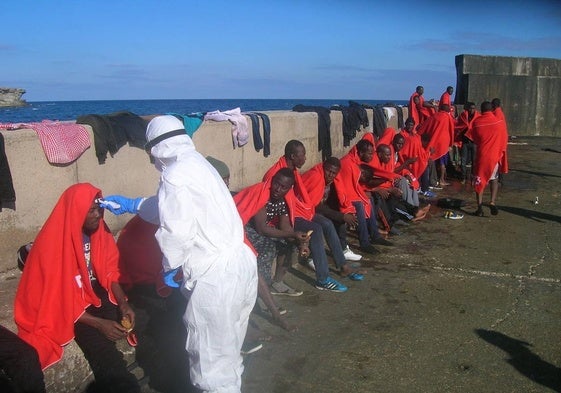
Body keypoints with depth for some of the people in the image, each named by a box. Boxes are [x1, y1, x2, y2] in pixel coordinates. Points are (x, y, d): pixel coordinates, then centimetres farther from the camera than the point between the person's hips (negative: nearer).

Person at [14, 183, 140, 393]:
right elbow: (59, 299, -20)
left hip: (97, 292, 6)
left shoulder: (98, 229, -4)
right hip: (69, 307, -6)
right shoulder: (53, 244, -22)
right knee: (108, 361, -27)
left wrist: (123, 303, -14)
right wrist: (100, 324, -25)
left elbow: (110, 271, 3)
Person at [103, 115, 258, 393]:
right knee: (227, 348, 24)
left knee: (210, 355, 7)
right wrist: (131, 204, 38)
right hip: (240, 261, 10)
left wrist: (169, 267, -1)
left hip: (215, 275, -10)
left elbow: (177, 231, -19)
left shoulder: (175, 174, -13)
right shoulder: (195, 162, 16)